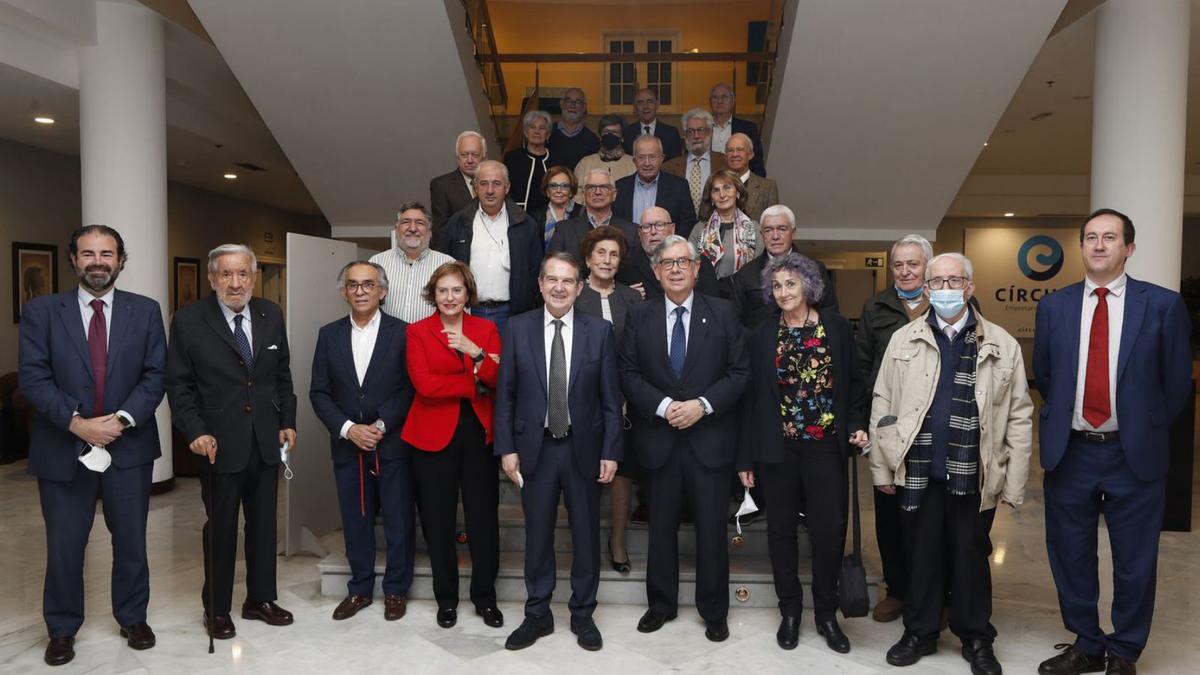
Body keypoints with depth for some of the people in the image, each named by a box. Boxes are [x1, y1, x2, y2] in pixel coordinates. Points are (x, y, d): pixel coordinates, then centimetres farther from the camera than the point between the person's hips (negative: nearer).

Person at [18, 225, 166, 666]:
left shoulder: (145, 311, 3)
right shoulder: (41, 310, 0)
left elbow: (156, 374, -1)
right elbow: (33, 377, -6)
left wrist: (122, 419, -14)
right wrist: (76, 423, -17)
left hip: (129, 445, 1)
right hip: (63, 447, -1)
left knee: (131, 540, 12)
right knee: (64, 545, 8)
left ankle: (133, 619, 29)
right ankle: (61, 629, 27)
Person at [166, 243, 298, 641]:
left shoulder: (271, 315, 4)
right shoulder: (189, 321, -7)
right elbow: (179, 385, -6)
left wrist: (287, 422, 6)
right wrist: (196, 432, -15)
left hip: (266, 442, 4)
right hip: (219, 443, -3)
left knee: (264, 524, 13)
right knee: (221, 528, 9)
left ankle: (260, 599, 29)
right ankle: (217, 608, 26)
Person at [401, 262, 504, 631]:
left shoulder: (486, 329, 8)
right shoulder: (417, 331, 2)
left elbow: (498, 380, -5)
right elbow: (423, 383, -12)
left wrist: (475, 352, -21)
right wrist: (475, 384, -12)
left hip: (479, 434, 1)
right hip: (434, 435, -1)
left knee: (484, 518, 3)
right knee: (438, 521, 7)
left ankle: (485, 597, 20)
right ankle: (446, 599, 24)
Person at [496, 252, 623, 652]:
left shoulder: (600, 330, -1)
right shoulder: (518, 328, 0)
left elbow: (610, 397, -1)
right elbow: (505, 394, 1)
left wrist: (611, 451, -5)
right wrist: (506, 448, -4)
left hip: (584, 448, 0)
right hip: (535, 448, 0)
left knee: (586, 535, 10)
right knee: (537, 535, 11)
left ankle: (582, 614, 28)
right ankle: (538, 614, 27)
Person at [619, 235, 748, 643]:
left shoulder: (722, 313, 1)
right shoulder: (639, 317, 4)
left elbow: (739, 372, -2)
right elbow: (629, 374, 0)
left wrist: (702, 404, -14)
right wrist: (663, 406, -13)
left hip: (710, 437, -1)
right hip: (659, 438, 1)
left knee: (712, 527, 7)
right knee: (662, 526, 12)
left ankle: (714, 611, 24)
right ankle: (661, 604, 29)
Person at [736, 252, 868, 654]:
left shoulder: (837, 328, 2)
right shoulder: (762, 336, 2)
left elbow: (854, 384, 8)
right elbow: (751, 397, 3)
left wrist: (857, 425, -7)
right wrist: (745, 457, 1)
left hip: (826, 445, 0)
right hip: (777, 447, 1)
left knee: (829, 530, -1)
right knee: (781, 529, 9)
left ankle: (826, 613, 19)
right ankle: (790, 612, 25)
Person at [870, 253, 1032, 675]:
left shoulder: (1002, 345, 0)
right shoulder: (903, 340, 3)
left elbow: (1019, 418, 0)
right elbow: (883, 407, 3)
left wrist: (1014, 485, -2)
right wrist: (882, 469, 1)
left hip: (974, 476, 0)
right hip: (917, 473, 1)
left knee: (971, 558, 13)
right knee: (921, 555, 13)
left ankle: (976, 638, 32)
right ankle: (920, 632, 30)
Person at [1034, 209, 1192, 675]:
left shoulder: (1163, 304, -4)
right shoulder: (1054, 306, 2)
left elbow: (1177, 381, 3)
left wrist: (1146, 431, 8)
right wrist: (1063, 421, 12)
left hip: (1133, 455, -2)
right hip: (1069, 453, 2)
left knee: (1135, 563, 10)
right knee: (1071, 557, 13)